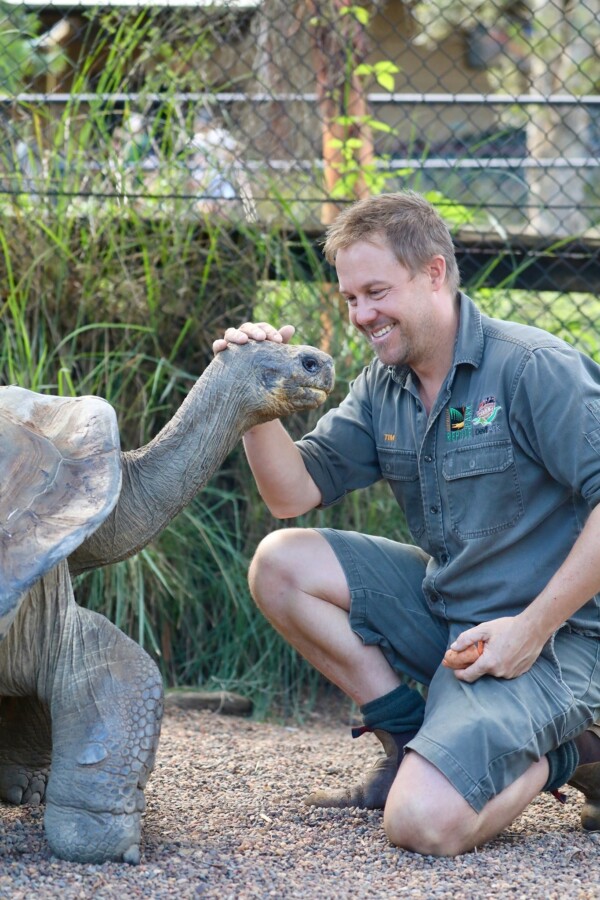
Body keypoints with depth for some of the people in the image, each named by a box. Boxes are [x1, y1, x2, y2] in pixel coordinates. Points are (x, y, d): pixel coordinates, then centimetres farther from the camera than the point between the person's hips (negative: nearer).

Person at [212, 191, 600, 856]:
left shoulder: (534, 369, -16)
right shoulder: (383, 386, 8)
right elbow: (293, 492, 4)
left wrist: (533, 627, -23)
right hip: (443, 607, 8)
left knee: (424, 822, -27)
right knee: (279, 564, -2)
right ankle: (415, 744, 2)